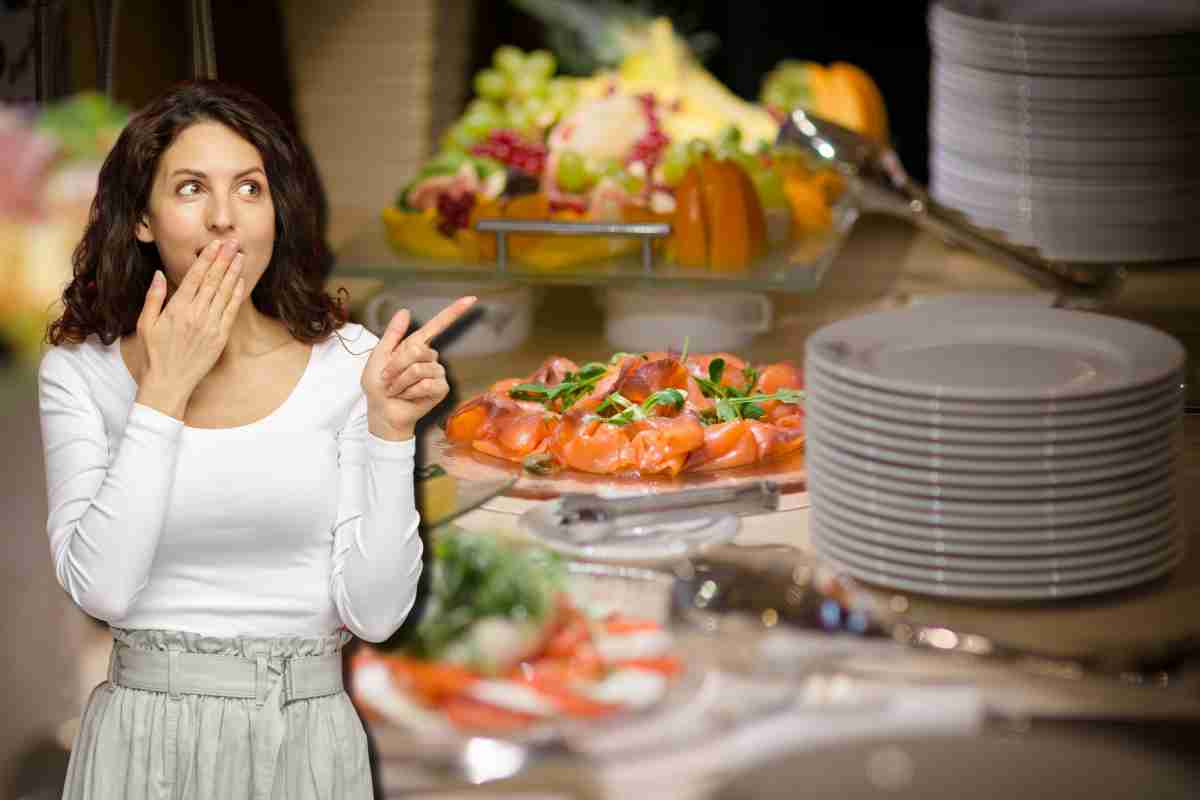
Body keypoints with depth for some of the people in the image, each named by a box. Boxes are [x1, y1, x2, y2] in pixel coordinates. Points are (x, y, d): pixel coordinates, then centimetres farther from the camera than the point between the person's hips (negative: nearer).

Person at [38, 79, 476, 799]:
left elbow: (375, 611, -7)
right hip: (145, 734, 0)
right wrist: (165, 390, -15)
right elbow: (101, 588, -15)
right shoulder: (80, 371, -2)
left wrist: (388, 427, -16)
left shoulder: (348, 361, -3)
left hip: (308, 739, 1)